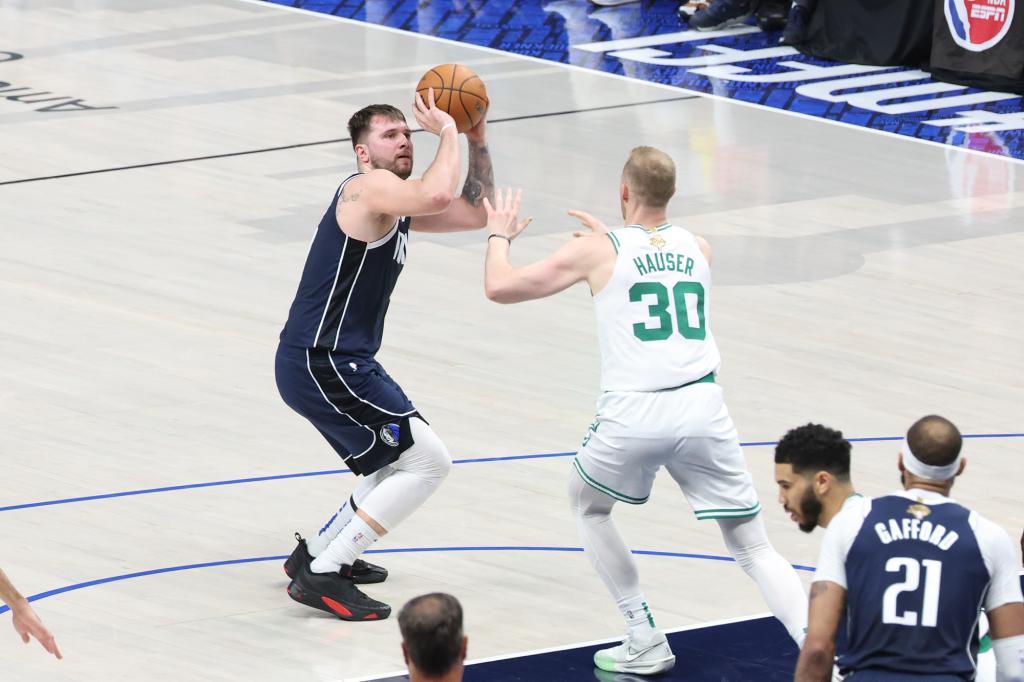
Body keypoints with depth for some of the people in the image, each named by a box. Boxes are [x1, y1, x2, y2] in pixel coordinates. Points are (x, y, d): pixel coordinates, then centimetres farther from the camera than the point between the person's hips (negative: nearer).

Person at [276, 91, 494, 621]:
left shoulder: (397, 206, 18)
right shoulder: (368, 188, -13)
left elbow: (477, 214, 22)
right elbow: (438, 196, -32)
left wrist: (477, 141, 12)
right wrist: (447, 133, -17)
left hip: (332, 362, 11)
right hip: (322, 365, -11)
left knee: (405, 458, 24)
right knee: (427, 461, -10)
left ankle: (315, 553, 27)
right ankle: (322, 577, -11)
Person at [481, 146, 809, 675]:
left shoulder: (598, 250, 2)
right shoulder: (698, 248, 14)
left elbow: (499, 287, 7)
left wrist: (500, 235, 25)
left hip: (633, 414, -2)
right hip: (702, 408, 3)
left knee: (586, 507, 27)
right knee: (751, 546, 8)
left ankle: (646, 646, 21)